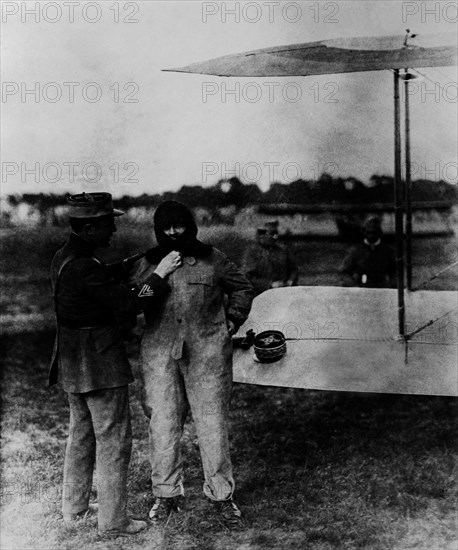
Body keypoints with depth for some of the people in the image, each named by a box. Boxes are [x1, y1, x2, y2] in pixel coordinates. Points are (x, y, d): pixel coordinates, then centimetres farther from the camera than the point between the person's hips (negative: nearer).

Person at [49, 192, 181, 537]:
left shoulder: (65, 256, 5)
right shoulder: (83, 267, -25)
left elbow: (107, 276, 16)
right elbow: (127, 304, -22)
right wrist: (159, 274, -13)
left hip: (73, 362, 10)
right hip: (100, 364, -10)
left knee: (82, 434, 22)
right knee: (114, 441, 2)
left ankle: (74, 508, 34)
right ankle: (113, 521, 11)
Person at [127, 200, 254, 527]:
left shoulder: (212, 260, 4)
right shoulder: (147, 265, 7)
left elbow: (242, 288, 16)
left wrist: (232, 321, 8)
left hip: (207, 352, -1)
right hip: (160, 353, 1)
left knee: (213, 423, 1)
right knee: (163, 423, 3)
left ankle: (222, 495, 14)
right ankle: (167, 493, 19)